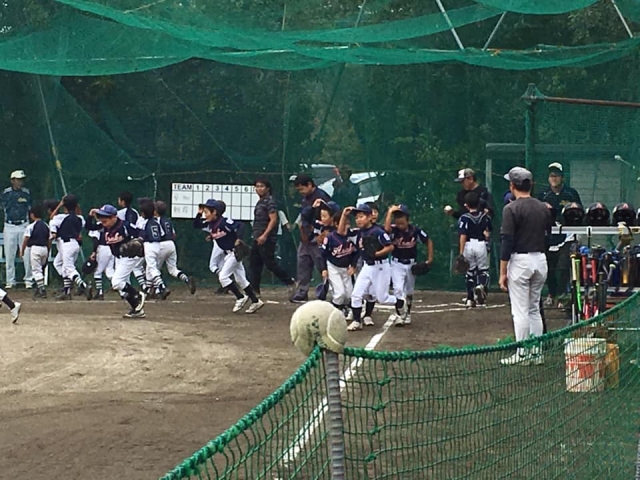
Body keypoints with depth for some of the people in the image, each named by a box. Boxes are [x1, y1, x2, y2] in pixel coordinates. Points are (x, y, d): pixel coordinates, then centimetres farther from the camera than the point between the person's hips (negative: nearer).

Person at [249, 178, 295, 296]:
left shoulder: (270, 202, -12)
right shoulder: (260, 202, 17)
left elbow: (273, 220, -20)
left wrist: (264, 235, -25)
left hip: (267, 240, -10)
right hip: (258, 240, 10)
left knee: (270, 263, -8)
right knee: (254, 264, 8)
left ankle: (290, 282, 3)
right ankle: (254, 290, 10)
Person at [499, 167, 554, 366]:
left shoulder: (512, 209, -11)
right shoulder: (543, 208, 8)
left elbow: (507, 242, -14)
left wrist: (502, 272, -11)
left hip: (520, 260, -6)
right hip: (540, 259, 6)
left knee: (520, 310, -2)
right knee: (534, 309, 14)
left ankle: (522, 354, -2)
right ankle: (536, 352, 15)